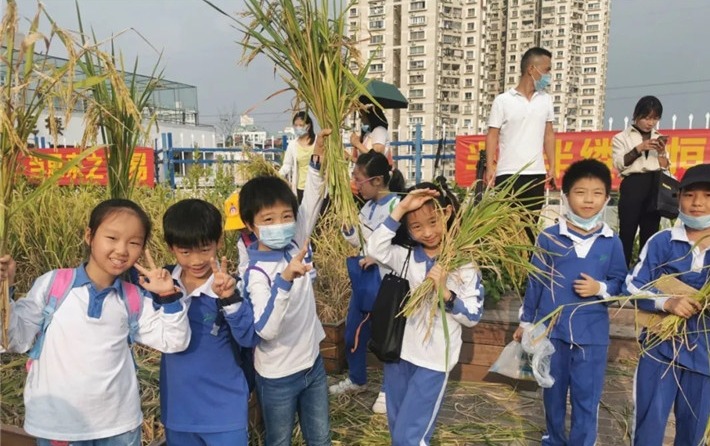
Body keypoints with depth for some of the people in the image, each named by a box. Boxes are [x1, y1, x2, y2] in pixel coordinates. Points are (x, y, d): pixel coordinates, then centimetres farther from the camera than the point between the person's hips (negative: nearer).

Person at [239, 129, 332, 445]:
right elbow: (266, 330, -36)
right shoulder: (257, 273, -25)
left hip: (312, 363, 5)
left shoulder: (294, 245, -7)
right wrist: (285, 280, -47)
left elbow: (310, 204, -1)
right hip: (278, 376, -5)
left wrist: (318, 158, -13)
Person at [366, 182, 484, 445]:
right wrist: (401, 208, -22)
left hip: (433, 360, -4)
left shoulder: (464, 263, -9)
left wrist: (445, 293, -24)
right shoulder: (406, 256, -2)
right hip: (398, 352, 4)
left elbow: (473, 316, -8)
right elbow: (374, 249, -21)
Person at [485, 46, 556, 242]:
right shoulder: (503, 100, -2)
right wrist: (490, 168, -11)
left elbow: (549, 134, 14)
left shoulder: (546, 100, 10)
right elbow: (492, 136, -2)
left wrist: (552, 166, 8)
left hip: (537, 174, 4)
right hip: (508, 174, -4)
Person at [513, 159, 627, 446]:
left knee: (586, 397, 7)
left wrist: (600, 288, -19)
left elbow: (620, 283, 3)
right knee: (553, 392, 17)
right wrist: (526, 322, 4)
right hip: (551, 329, 0)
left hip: (592, 333, 0)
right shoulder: (549, 237, -7)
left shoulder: (612, 243, -4)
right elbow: (535, 282, 0)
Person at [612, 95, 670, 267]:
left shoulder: (659, 139, 17)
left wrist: (661, 152, -2)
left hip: (655, 188, 4)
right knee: (627, 232, -7)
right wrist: (638, 149, -14)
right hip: (633, 186, -4)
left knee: (650, 234, 6)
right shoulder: (622, 137, 4)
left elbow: (665, 169, 14)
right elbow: (619, 165, -7)